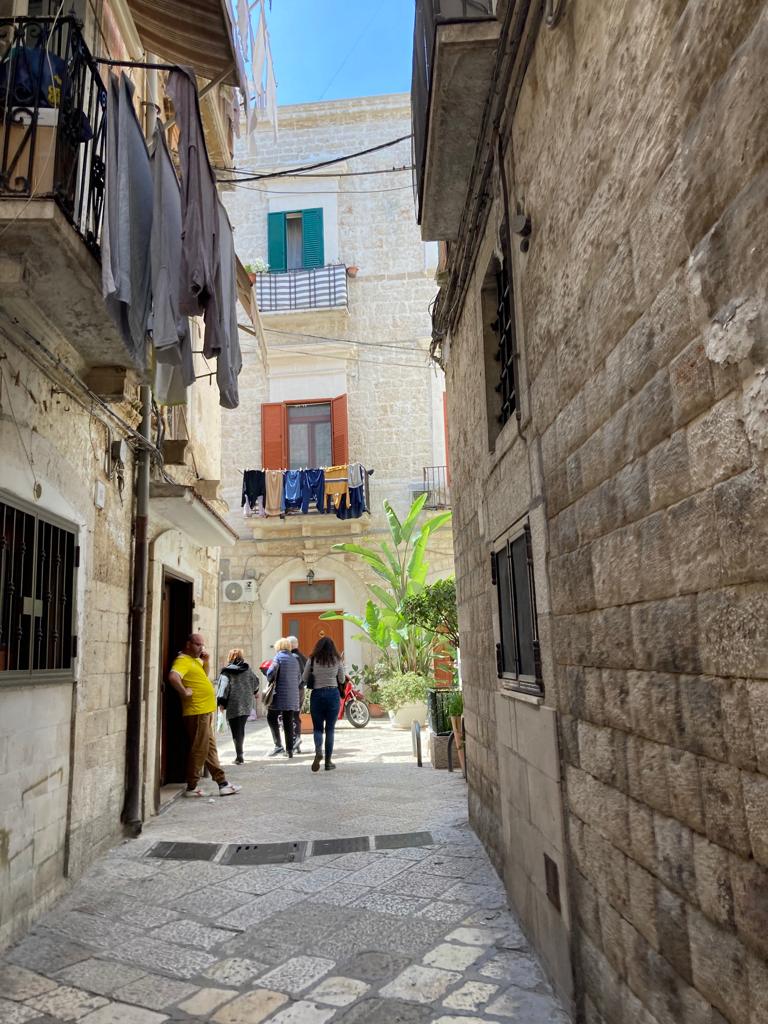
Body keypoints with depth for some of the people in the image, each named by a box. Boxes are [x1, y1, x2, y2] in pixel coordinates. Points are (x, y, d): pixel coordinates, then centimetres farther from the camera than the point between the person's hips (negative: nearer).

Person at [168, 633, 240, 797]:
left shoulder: (195, 660, 15)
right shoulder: (183, 661, -14)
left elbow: (203, 677, 29)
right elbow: (173, 677, -33)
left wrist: (205, 662, 12)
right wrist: (184, 692, -22)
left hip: (205, 711, 10)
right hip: (196, 712, -10)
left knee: (210, 748, 13)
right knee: (199, 750, -2)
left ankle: (222, 784, 19)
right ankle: (191, 787, 9)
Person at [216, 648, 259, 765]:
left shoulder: (227, 672, -6)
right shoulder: (248, 669, 7)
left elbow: (224, 687, -13)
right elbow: (255, 682, 18)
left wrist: (221, 702, -8)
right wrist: (254, 692, 37)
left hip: (233, 705, -4)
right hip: (246, 704, 4)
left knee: (236, 731, -1)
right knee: (241, 729, 16)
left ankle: (239, 756, -7)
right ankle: (239, 754, 21)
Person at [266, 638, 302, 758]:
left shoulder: (278, 657, -6)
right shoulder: (294, 659, 13)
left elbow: (271, 673, -16)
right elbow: (299, 678, 16)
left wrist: (270, 681, 3)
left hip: (280, 694, -6)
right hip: (293, 696, 6)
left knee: (272, 717, 6)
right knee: (289, 722, 10)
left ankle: (278, 745, -5)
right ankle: (290, 749, 10)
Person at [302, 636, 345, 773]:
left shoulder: (312, 660, -2)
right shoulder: (337, 660, 0)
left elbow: (304, 679, 3)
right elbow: (341, 680, 6)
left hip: (317, 694, 0)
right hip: (333, 694, 0)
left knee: (317, 727, 9)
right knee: (330, 728, 8)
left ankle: (318, 750, -19)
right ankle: (328, 761, 9)